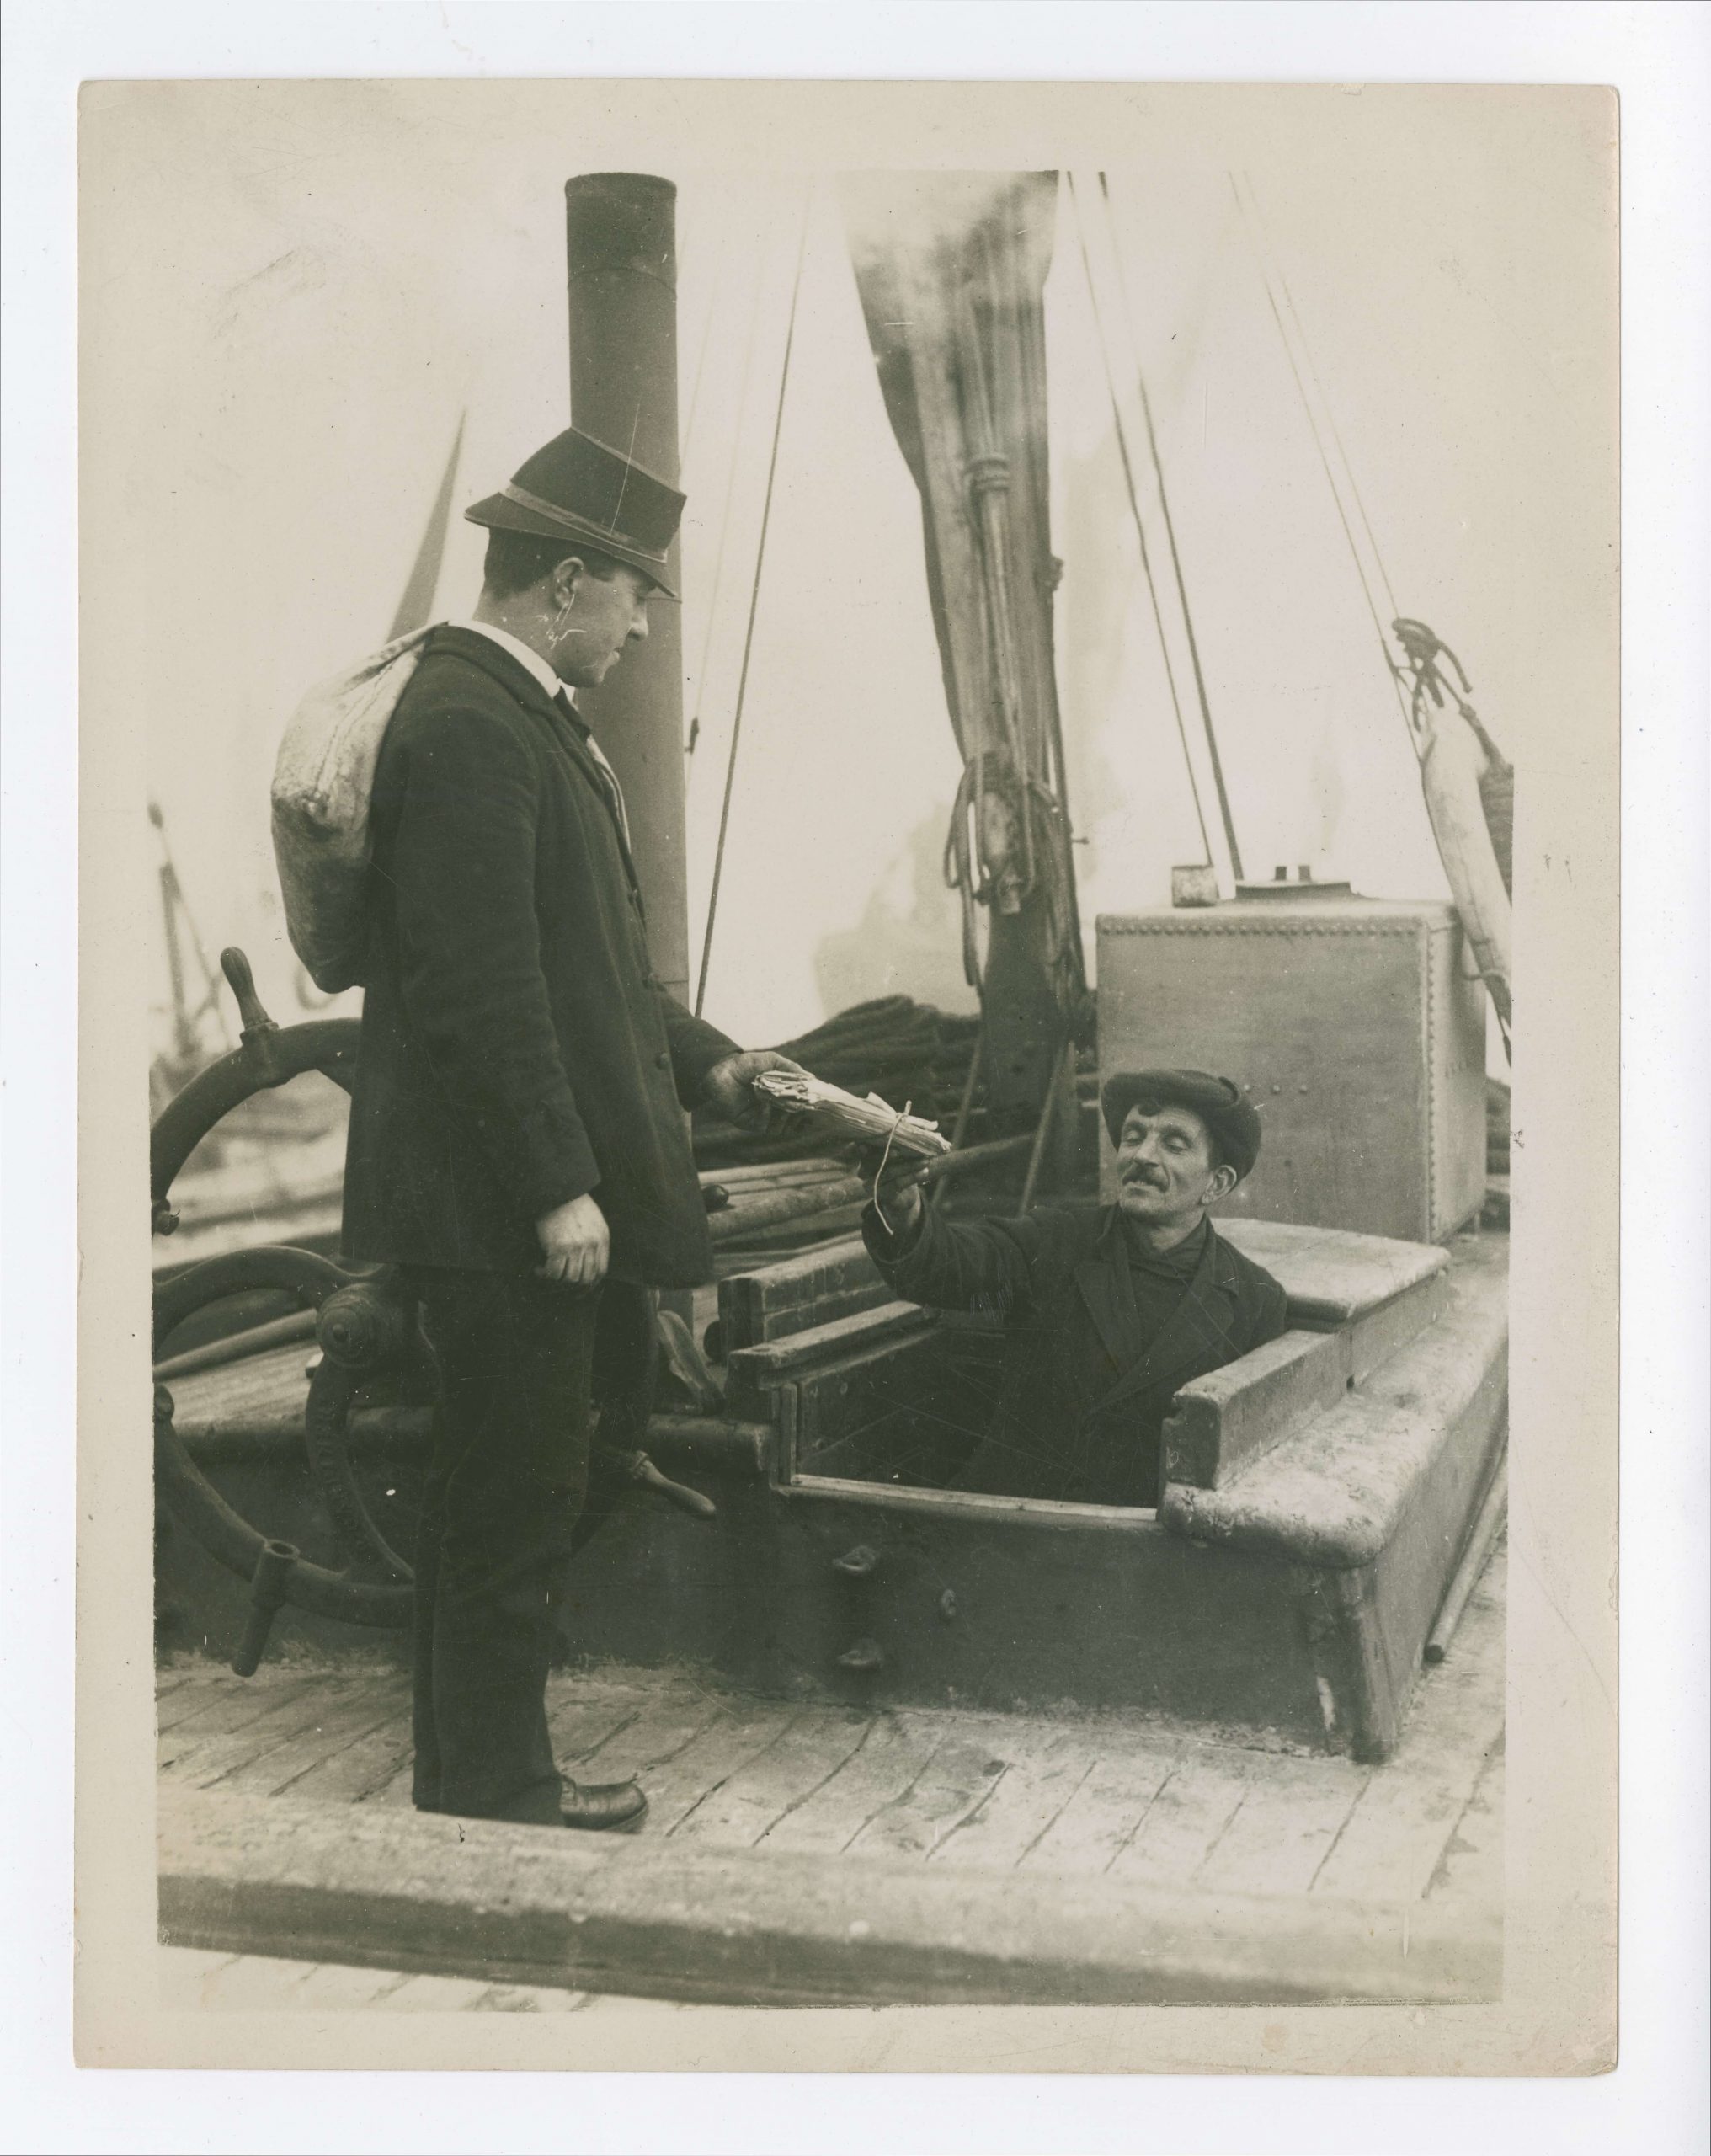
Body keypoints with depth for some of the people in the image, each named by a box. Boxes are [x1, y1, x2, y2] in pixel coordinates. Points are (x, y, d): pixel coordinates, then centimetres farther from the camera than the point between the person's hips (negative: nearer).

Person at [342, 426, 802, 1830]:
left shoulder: (525, 713, 16)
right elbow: (483, 987, -23)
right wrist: (559, 1186, -22)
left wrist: (702, 1061, 15)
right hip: (507, 1199, -11)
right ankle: (492, 1787, 16)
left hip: (550, 1188, 11)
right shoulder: (468, 726, -17)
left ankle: (476, 1769, 32)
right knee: (517, 1498, 1)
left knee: (505, 1493, 18)